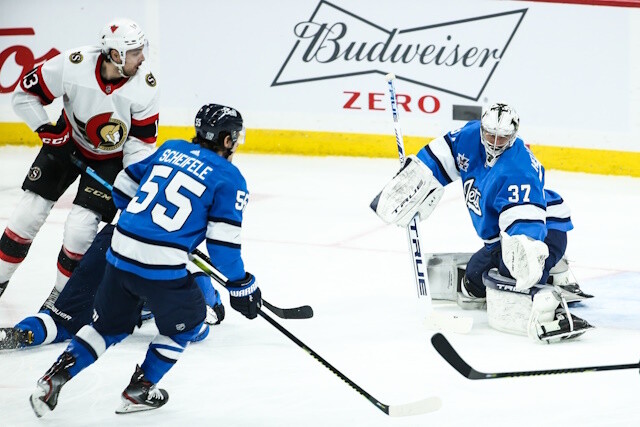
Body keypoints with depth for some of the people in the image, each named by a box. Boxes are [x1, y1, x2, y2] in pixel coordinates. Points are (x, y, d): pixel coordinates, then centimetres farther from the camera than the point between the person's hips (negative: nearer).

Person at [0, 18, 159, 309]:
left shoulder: (145, 85, -26)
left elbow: (142, 141, -16)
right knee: (28, 213, 0)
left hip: (111, 158, -1)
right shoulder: (73, 65, -29)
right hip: (68, 142, 1)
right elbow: (24, 94, -14)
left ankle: (61, 295, 9)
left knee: (81, 226, -13)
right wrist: (47, 130, -20)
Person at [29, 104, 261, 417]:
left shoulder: (170, 149, 16)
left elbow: (124, 186, 23)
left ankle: (54, 379, 13)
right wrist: (241, 285, 4)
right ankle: (139, 391, 20)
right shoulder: (230, 179, -1)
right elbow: (222, 242, -8)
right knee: (186, 321, 20)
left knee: (109, 323, 24)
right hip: (161, 266, -6)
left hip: (120, 250, 6)